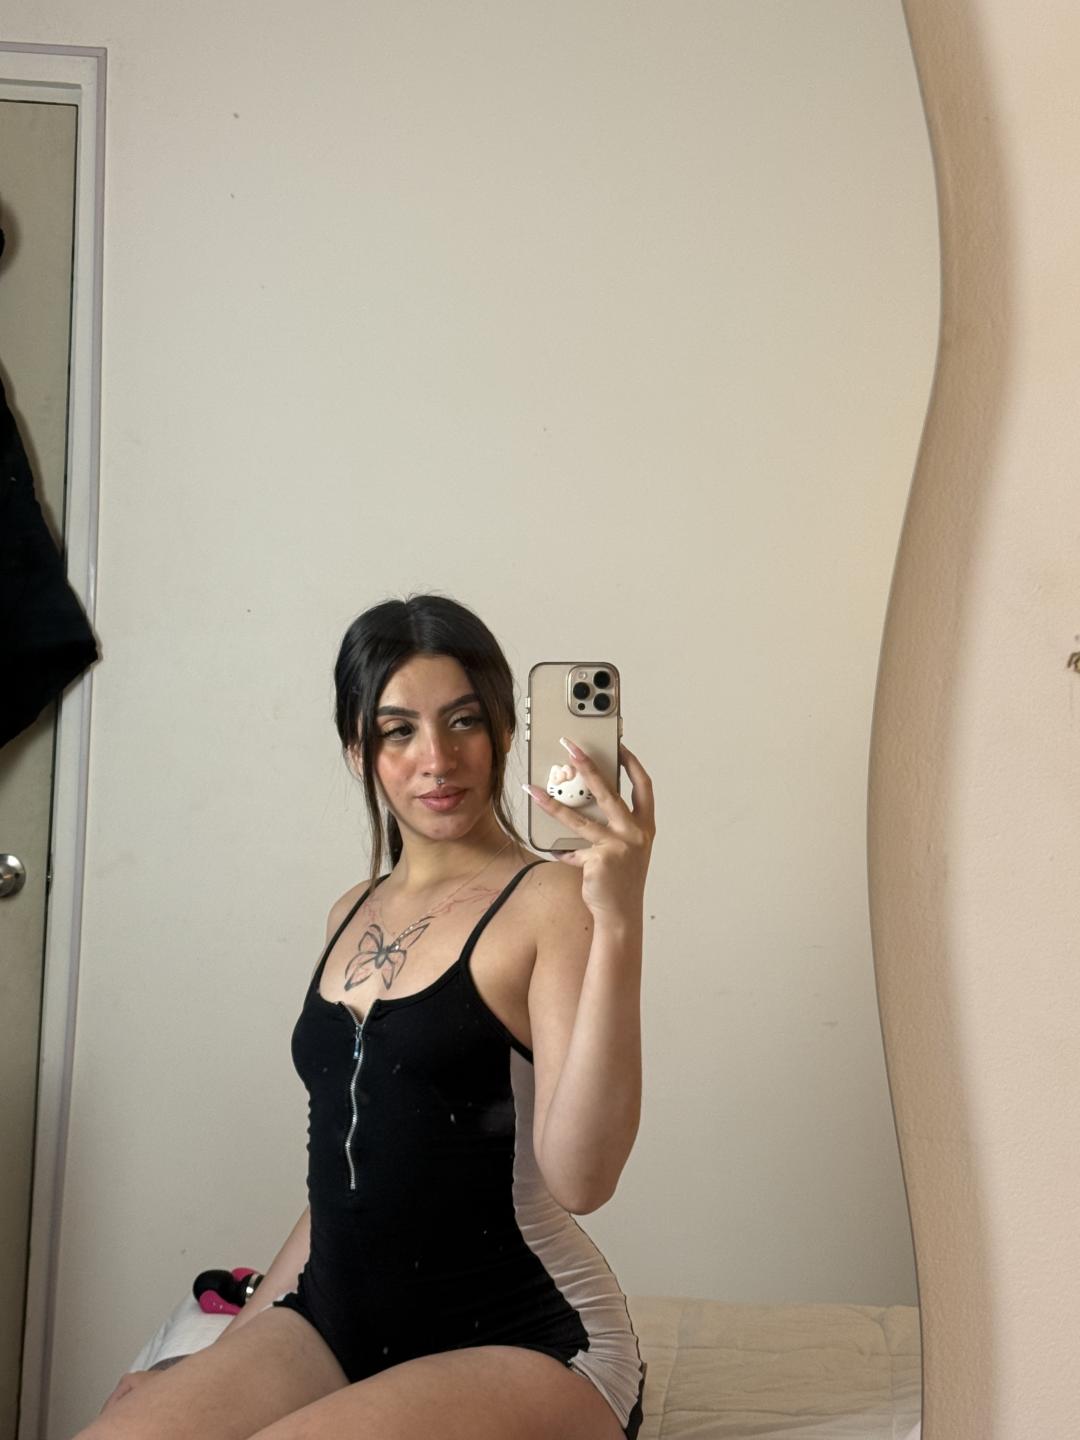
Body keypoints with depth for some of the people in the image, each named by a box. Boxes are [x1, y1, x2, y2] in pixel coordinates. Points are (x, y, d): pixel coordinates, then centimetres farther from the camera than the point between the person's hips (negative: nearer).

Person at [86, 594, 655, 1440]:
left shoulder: (549, 902, -10)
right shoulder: (353, 916, 12)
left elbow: (580, 1175, -23)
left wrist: (619, 924, -31)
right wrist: (234, 1349, 17)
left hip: (525, 1342, -5)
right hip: (334, 1323, 6)